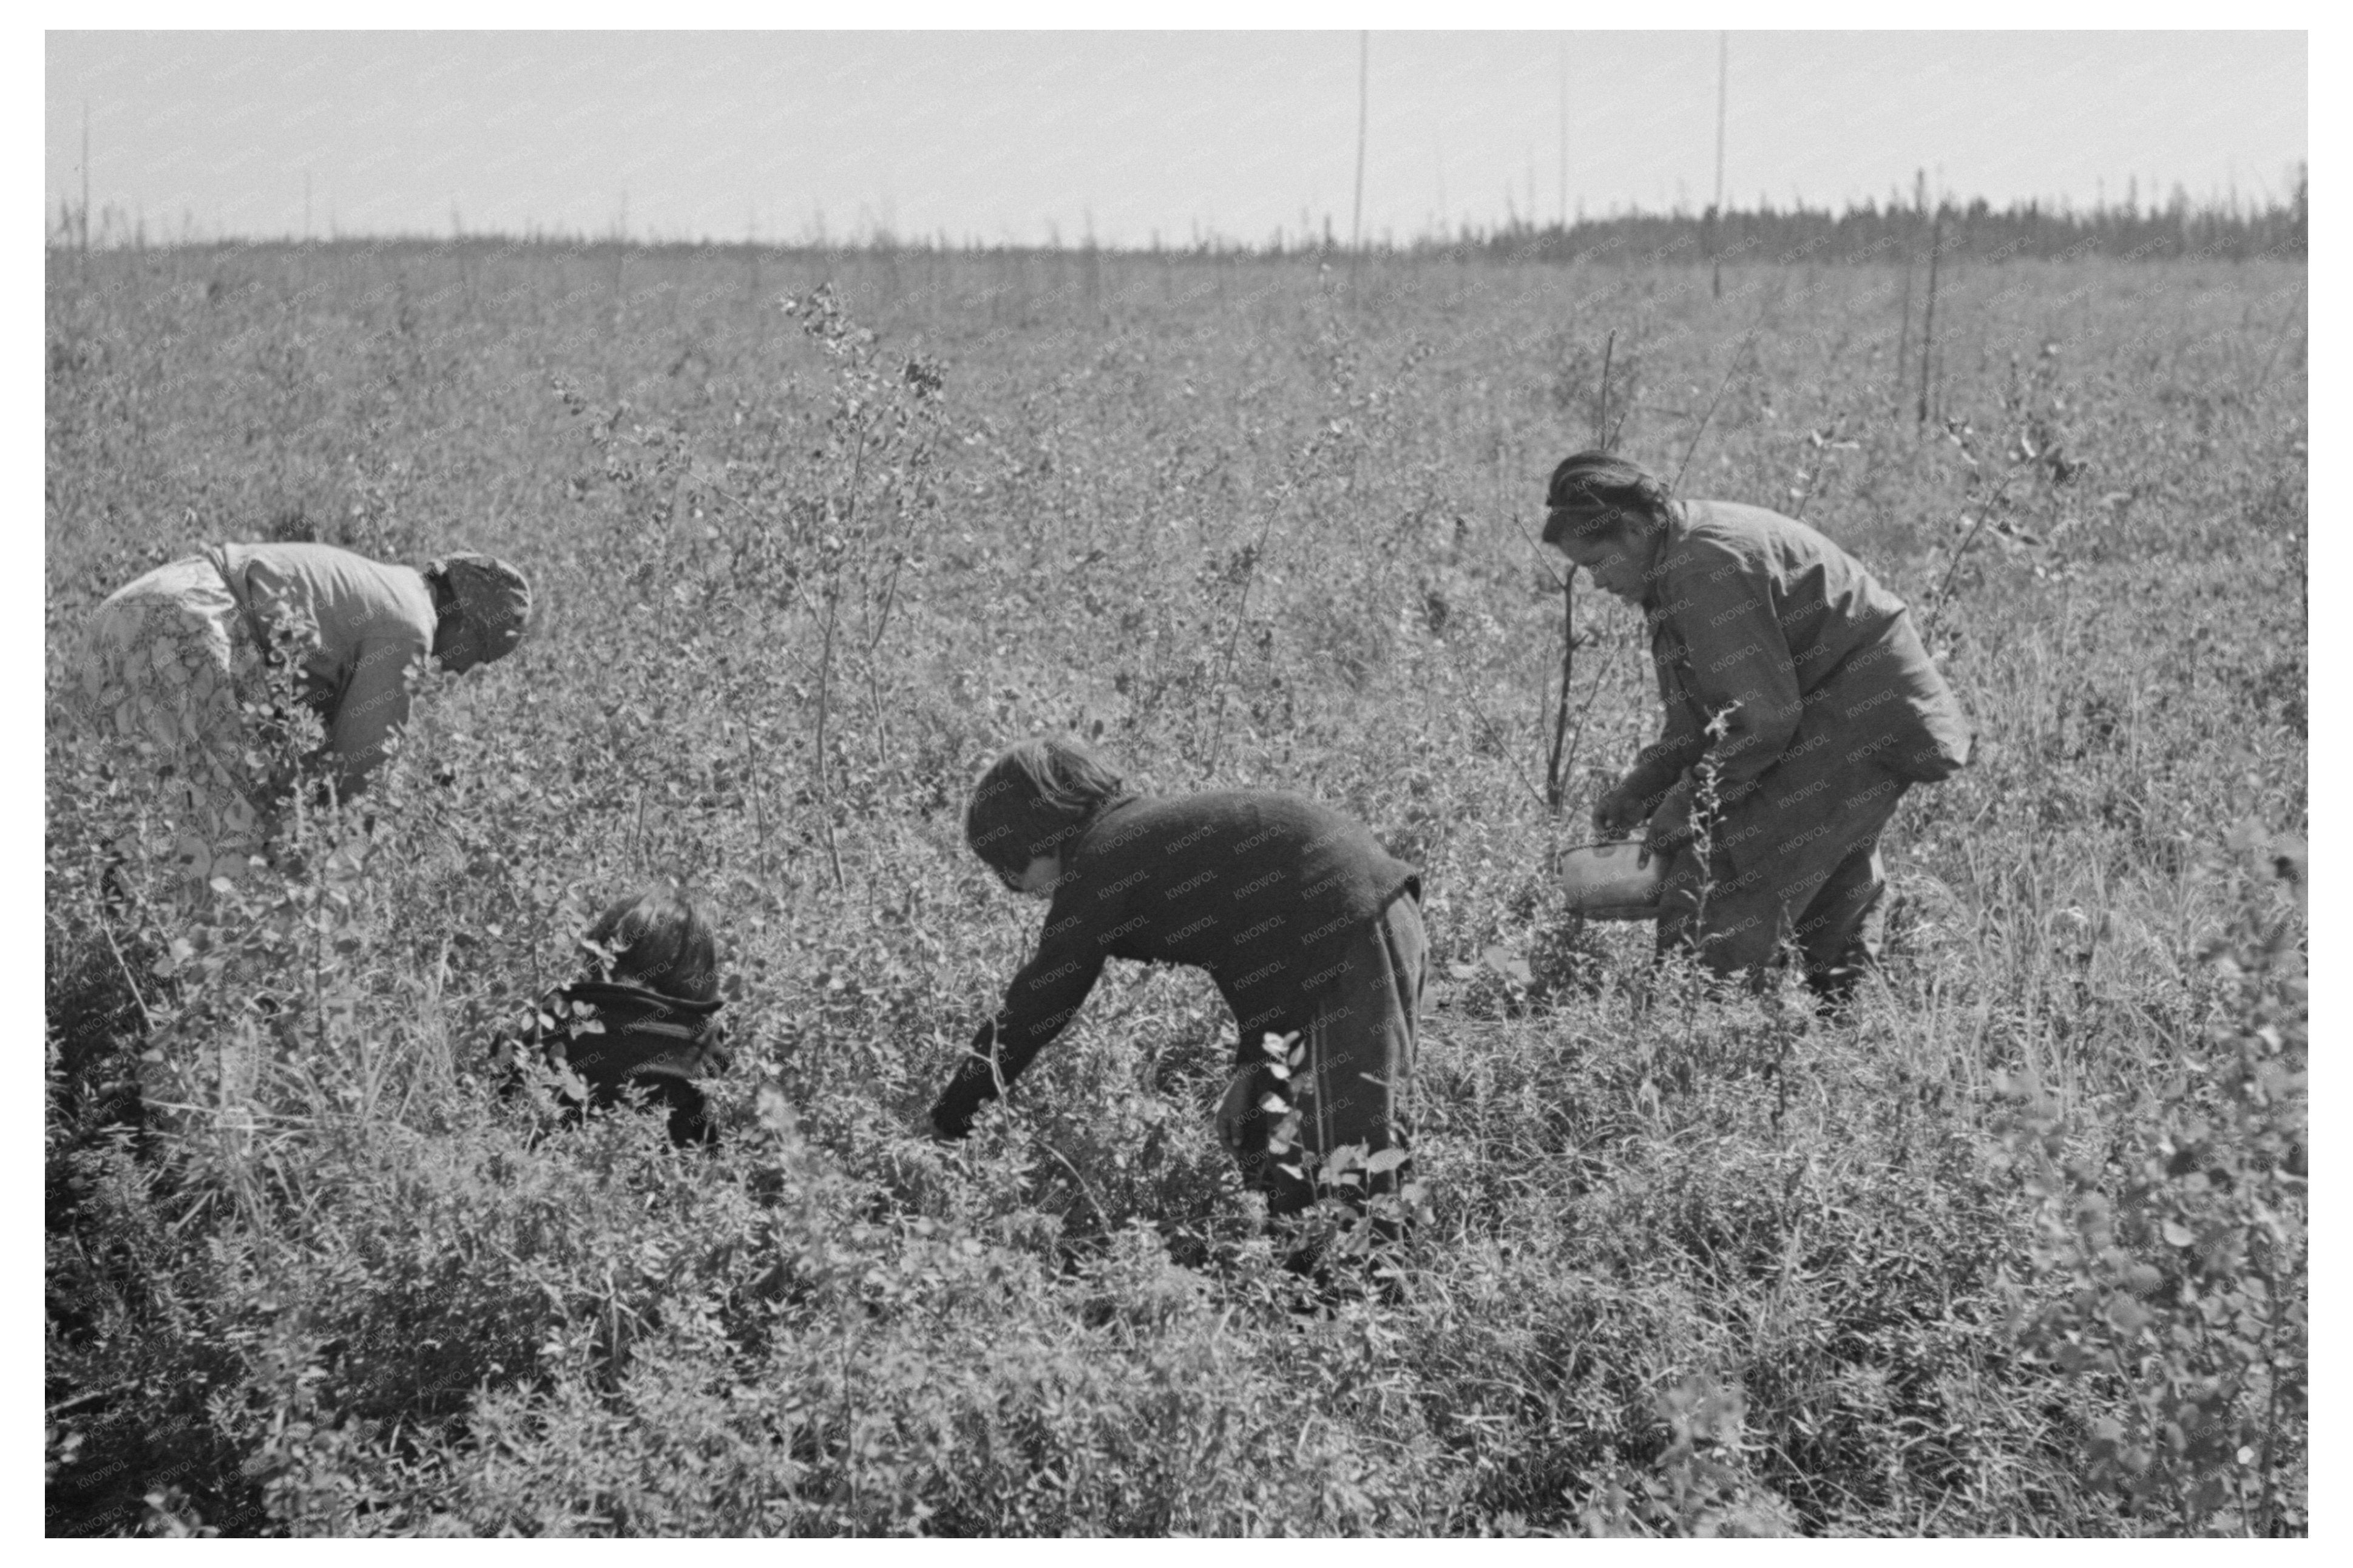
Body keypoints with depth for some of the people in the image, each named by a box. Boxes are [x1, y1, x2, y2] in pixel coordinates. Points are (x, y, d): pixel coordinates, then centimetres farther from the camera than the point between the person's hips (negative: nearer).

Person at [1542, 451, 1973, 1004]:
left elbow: (1762, 716, -24)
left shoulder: (1708, 565, -23)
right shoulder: (1678, 566, 10)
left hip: (1866, 723, -11)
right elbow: (1700, 713, 16)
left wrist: (1687, 802, -16)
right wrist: (1639, 787, 6)